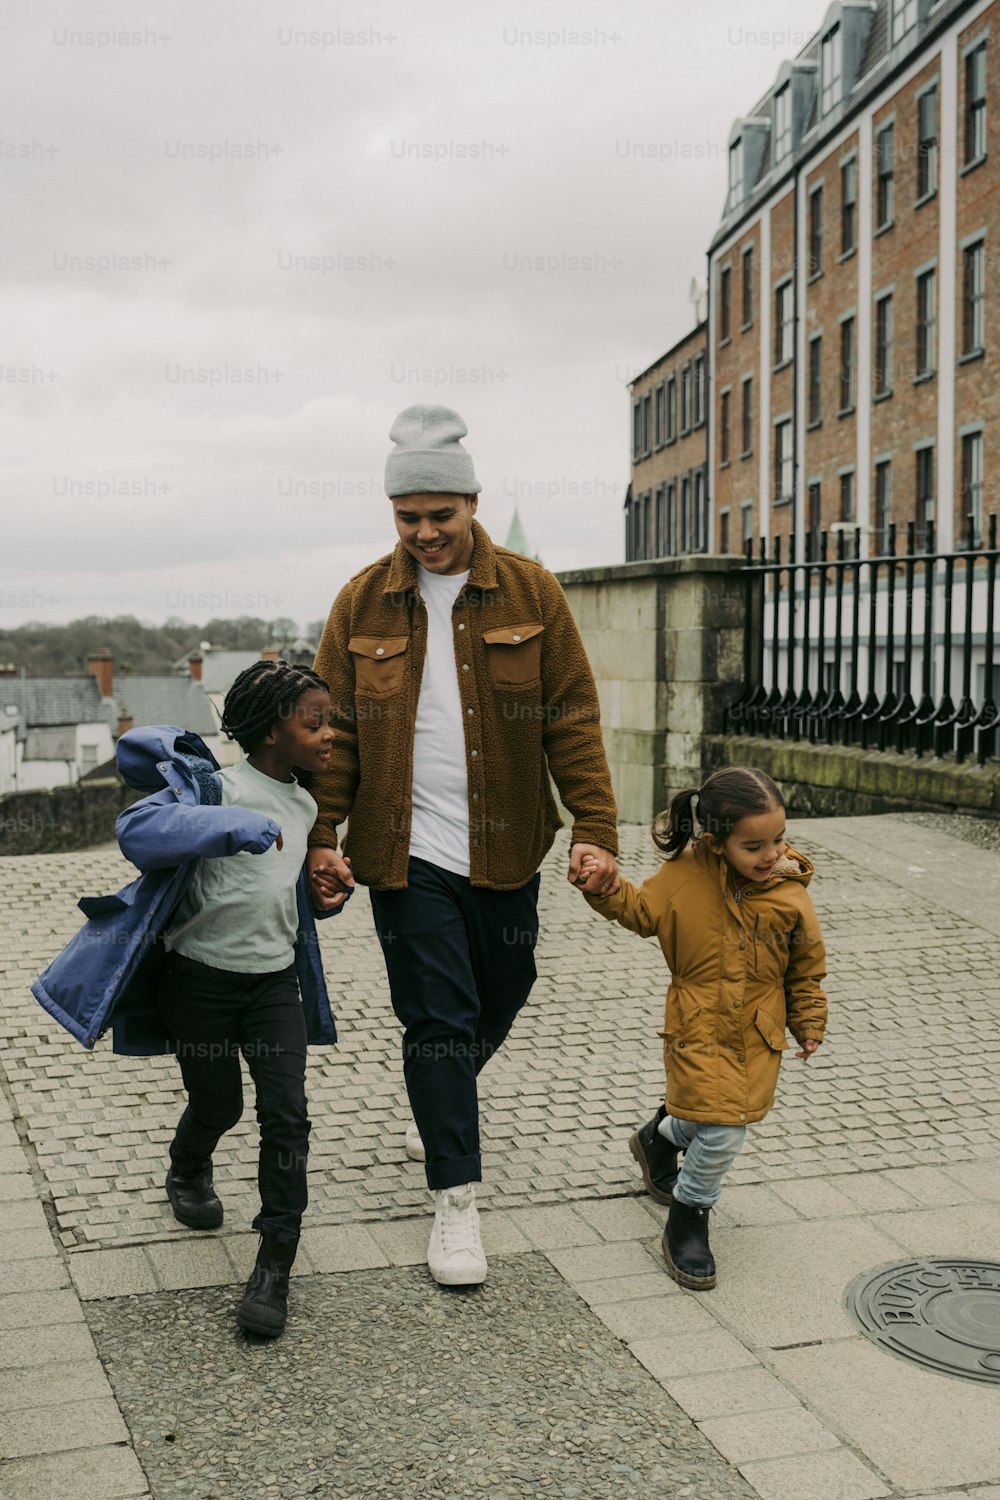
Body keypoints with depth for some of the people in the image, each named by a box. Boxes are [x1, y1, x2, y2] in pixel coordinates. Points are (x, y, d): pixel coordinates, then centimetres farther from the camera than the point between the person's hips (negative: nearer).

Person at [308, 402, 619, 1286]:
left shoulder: (530, 593, -2)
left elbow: (573, 718, -3)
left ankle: (440, 1109, 49)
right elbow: (334, 729, 3)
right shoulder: (363, 603, 0)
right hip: (407, 853, -1)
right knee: (438, 1019, -2)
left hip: (504, 851, 2)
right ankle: (457, 1198, 11)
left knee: (499, 1000, 18)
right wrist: (323, 837, -5)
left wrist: (596, 829, -9)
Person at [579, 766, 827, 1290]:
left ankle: (660, 1137, 49)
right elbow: (638, 909, 1)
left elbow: (806, 966, 4)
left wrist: (809, 1024, 9)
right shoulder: (684, 876, -13)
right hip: (698, 1028, -3)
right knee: (721, 1131, -11)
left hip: (758, 1034, 3)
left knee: (718, 1121, 15)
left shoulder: (789, 894, -9)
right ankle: (686, 1223, 12)